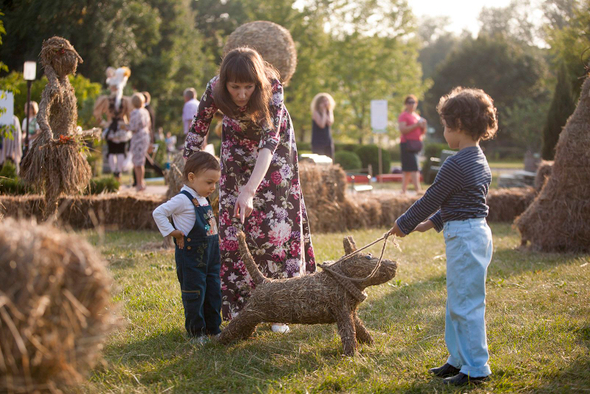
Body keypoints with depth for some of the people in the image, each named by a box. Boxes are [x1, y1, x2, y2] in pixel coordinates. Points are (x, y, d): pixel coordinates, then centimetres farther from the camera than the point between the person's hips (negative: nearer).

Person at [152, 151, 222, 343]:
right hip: (191, 257, -8)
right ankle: (196, 332, 10)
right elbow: (158, 213, -17)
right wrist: (171, 232, -16)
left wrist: (215, 237, 14)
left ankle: (213, 328, 24)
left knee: (213, 293, 13)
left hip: (210, 257, 8)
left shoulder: (203, 199, 11)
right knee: (194, 294, -1)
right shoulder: (183, 199, -16)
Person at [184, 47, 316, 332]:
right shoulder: (215, 90, -29)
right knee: (234, 226, -4)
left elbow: (270, 140, -41)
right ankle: (238, 309, 3)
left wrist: (250, 190, -51)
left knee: (278, 223, -5)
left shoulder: (272, 87, -35)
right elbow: (196, 137, -17)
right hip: (238, 151, 2)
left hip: (274, 152, -2)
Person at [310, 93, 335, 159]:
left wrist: (329, 110, -5)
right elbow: (322, 124, -17)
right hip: (318, 141, -6)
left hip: (328, 141, 6)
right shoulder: (316, 112, -4)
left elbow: (330, 122, -7)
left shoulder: (329, 112, 12)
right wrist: (324, 112, -8)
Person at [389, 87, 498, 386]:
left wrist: (404, 224, 2)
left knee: (466, 305, -4)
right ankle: (459, 359, 26)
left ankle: (476, 368, 2)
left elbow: (430, 200, -11)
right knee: (456, 302, 18)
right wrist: (434, 222, 23)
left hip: (464, 237, -10)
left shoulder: (455, 165, -18)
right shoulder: (480, 162, 12)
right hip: (476, 231, 10)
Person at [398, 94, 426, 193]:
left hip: (416, 144, 8)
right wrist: (416, 125, -18)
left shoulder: (417, 116, 21)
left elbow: (422, 133, 23)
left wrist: (423, 126, 2)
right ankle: (418, 190, -20)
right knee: (413, 169, -15)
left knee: (408, 170, 8)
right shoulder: (403, 116, -3)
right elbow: (402, 130, -17)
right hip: (407, 144, -8)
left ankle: (403, 191, 11)